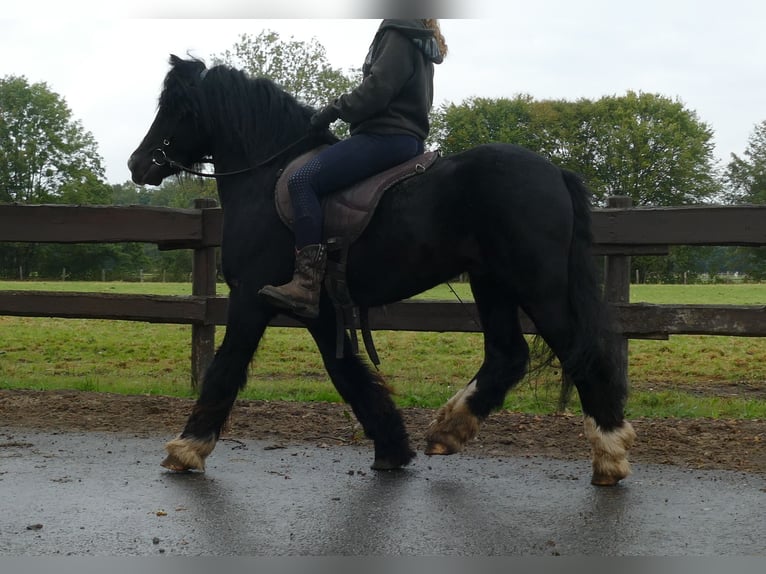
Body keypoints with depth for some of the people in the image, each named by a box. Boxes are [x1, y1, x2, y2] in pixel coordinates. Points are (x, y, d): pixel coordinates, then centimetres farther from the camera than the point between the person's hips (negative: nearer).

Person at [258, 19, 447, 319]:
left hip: (385, 135, -11)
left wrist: (334, 110, -9)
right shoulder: (420, 39, 25)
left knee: (303, 181, -22)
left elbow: (378, 88, -17)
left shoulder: (398, 32, -5)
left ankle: (307, 285, -34)